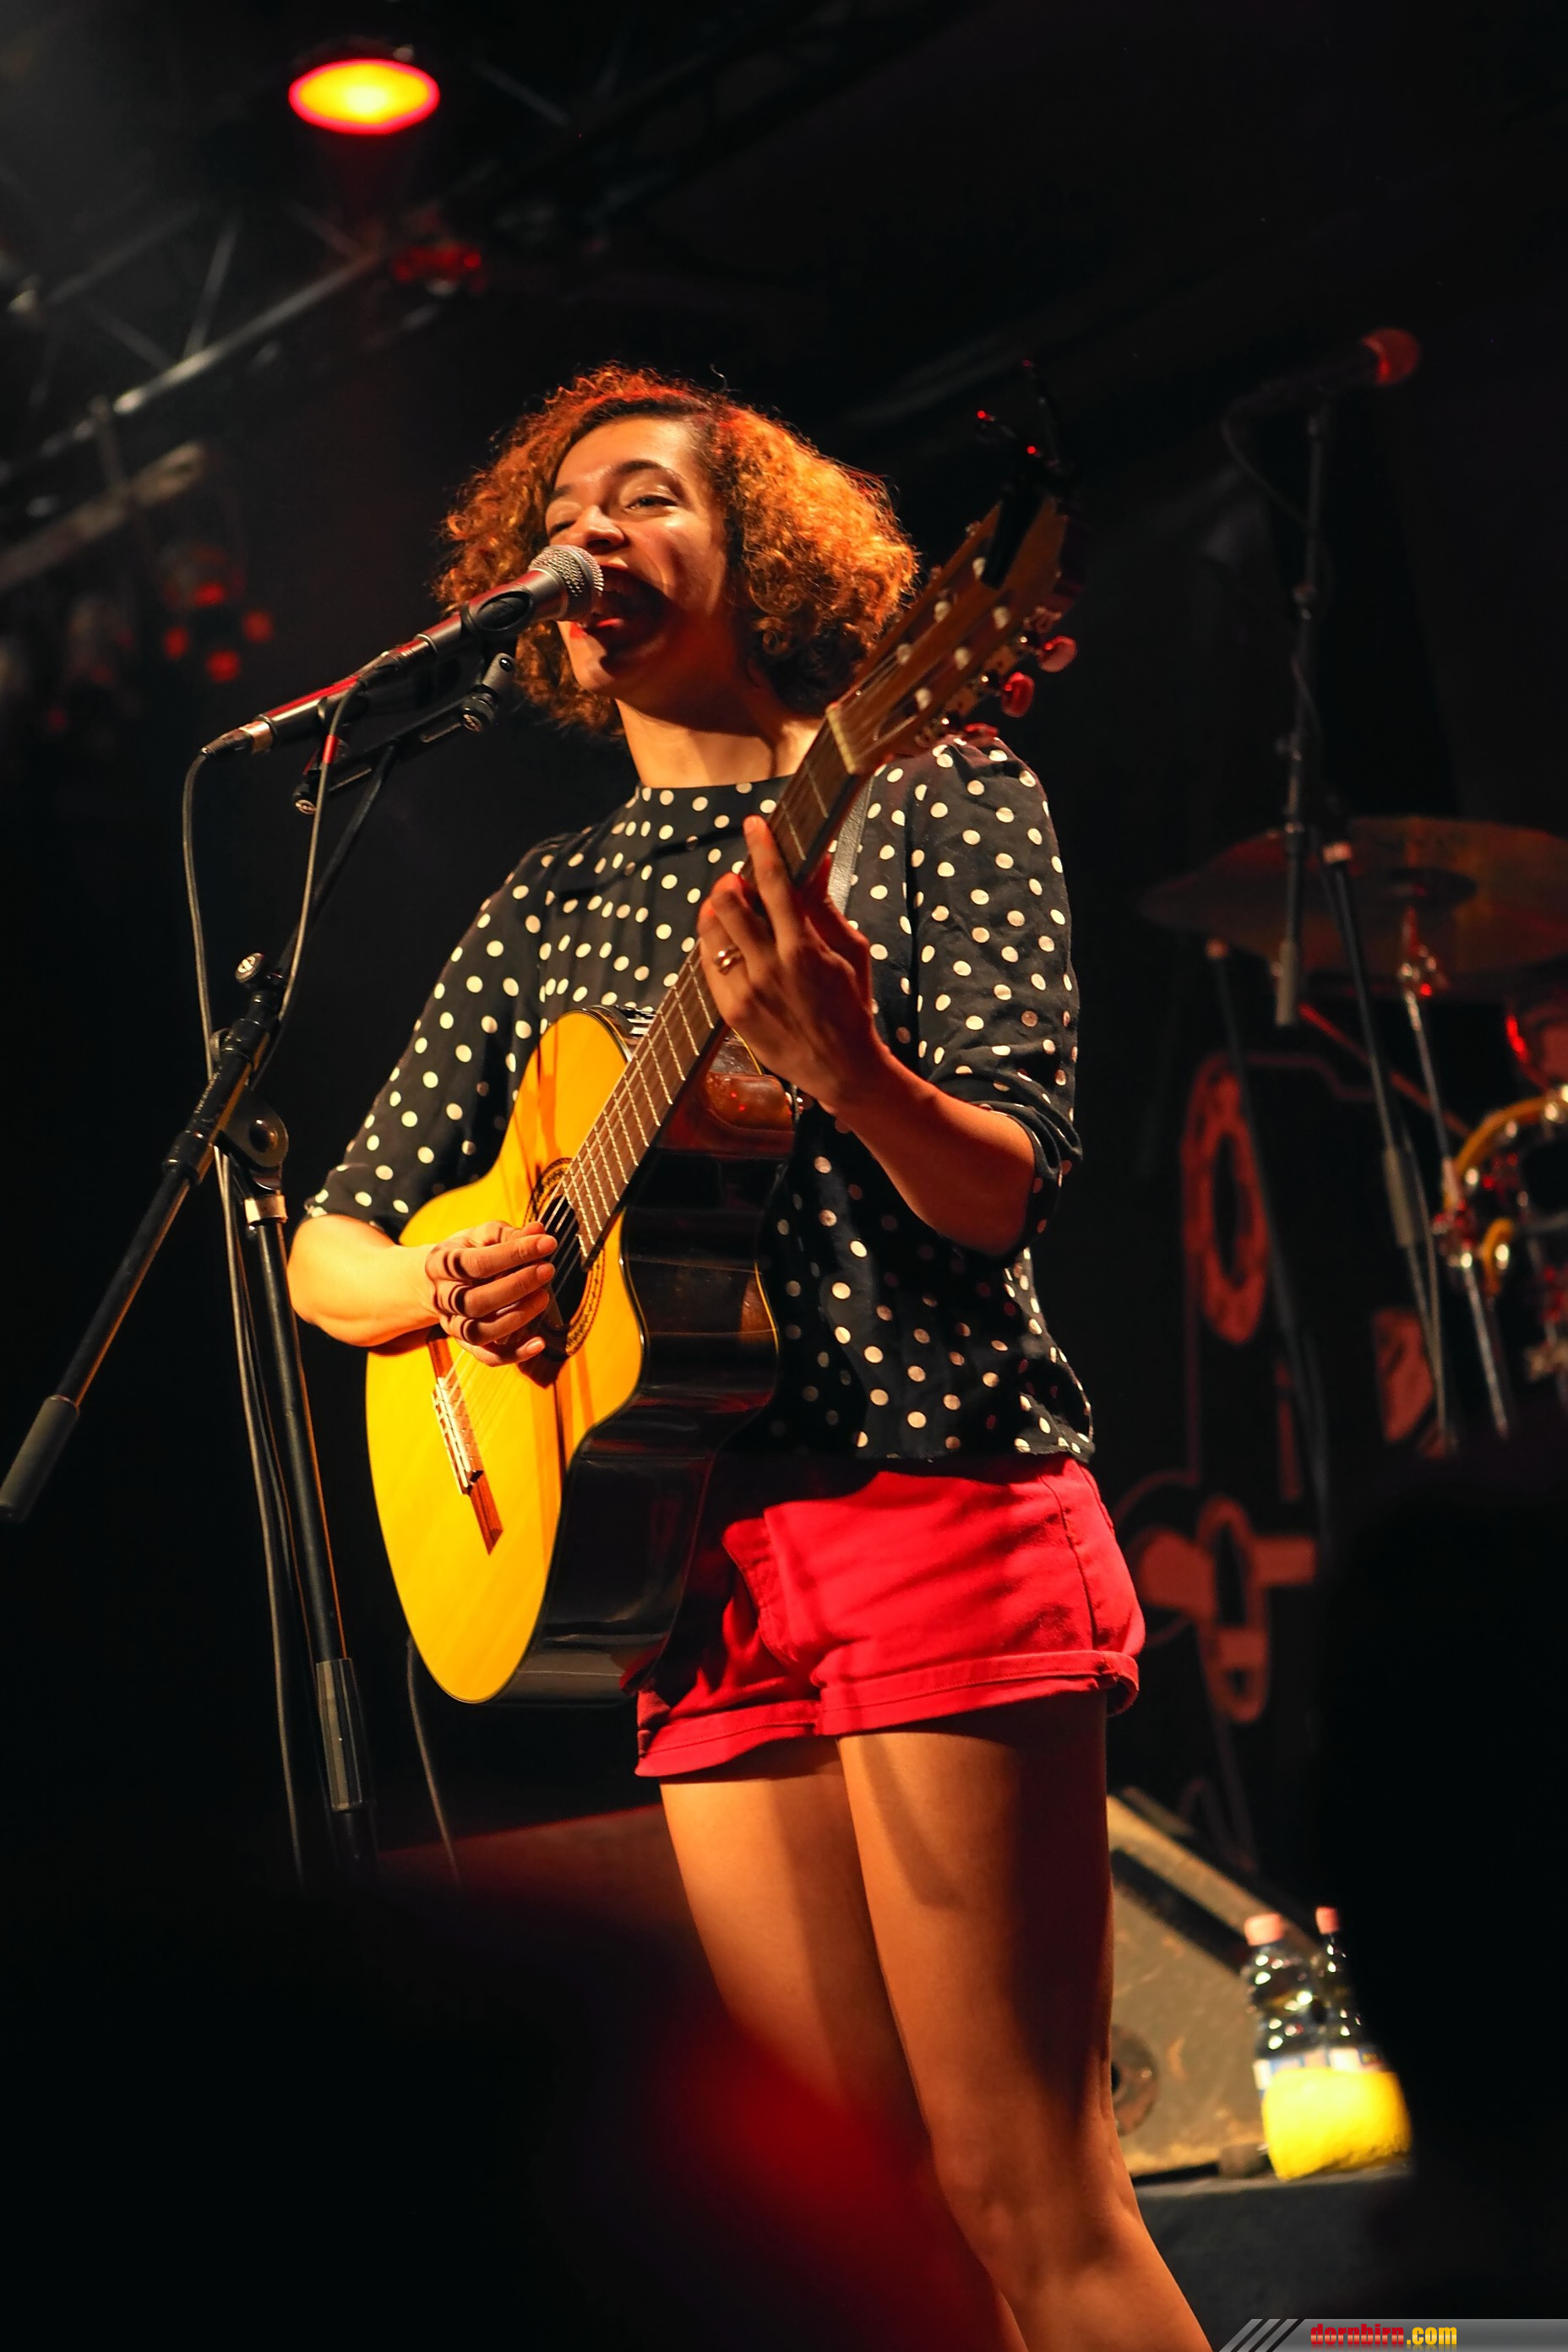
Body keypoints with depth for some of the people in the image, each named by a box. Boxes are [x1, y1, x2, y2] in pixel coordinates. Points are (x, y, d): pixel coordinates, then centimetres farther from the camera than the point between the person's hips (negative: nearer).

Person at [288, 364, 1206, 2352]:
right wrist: (442, 1281, -3)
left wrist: (845, 1069, -27)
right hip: (704, 1563, 5)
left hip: (936, 1498, -5)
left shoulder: (933, 791, 5)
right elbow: (325, 1251, 21)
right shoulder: (549, 909, 19)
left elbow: (1005, 1194, -6)